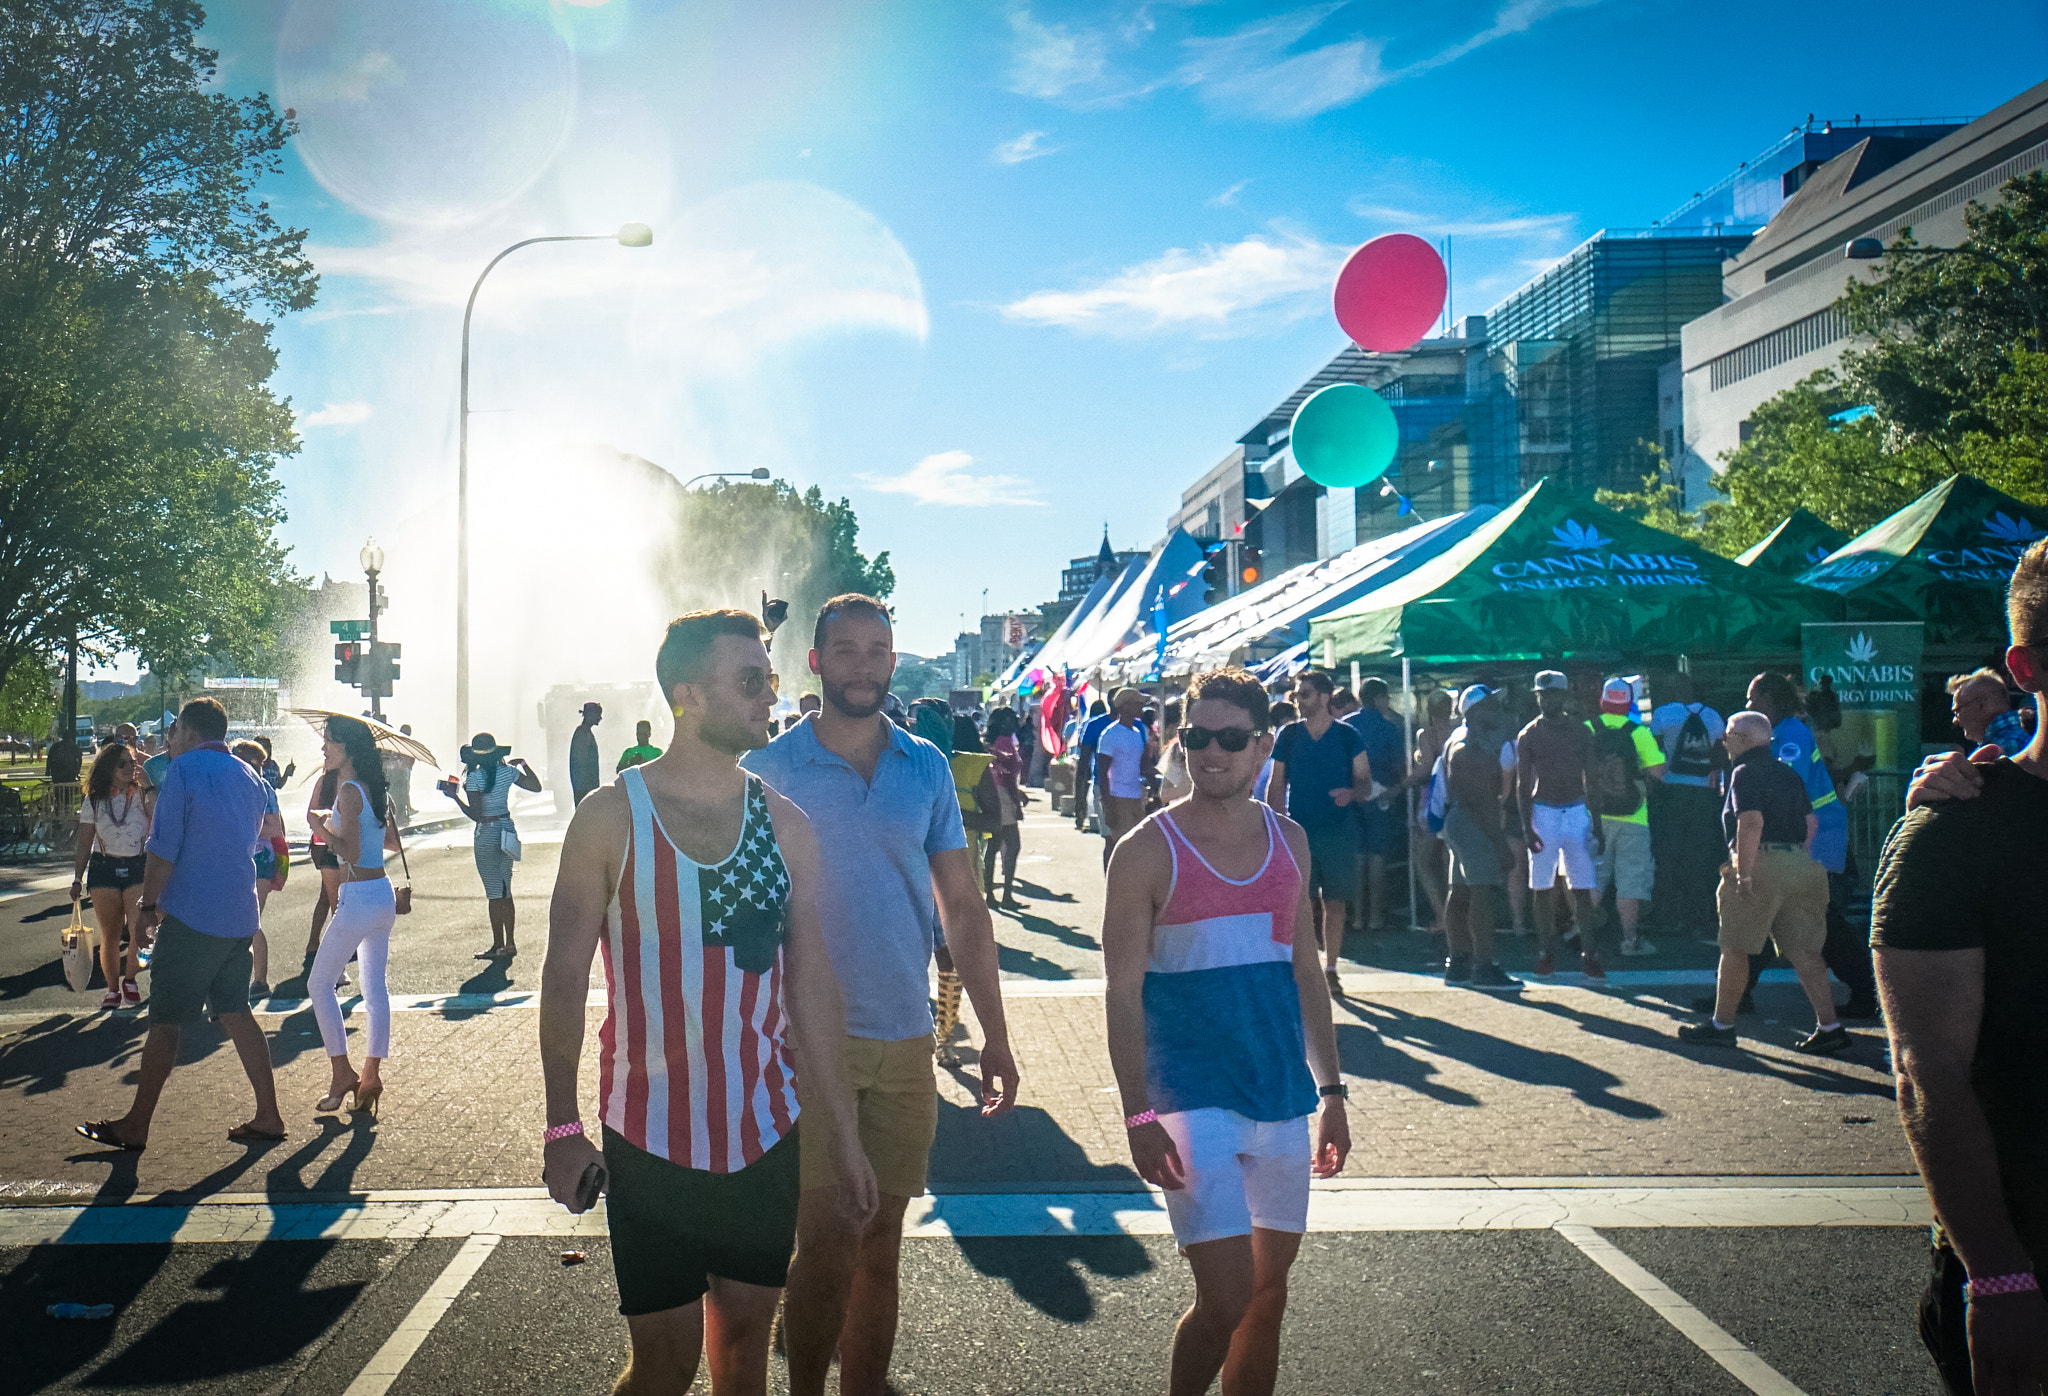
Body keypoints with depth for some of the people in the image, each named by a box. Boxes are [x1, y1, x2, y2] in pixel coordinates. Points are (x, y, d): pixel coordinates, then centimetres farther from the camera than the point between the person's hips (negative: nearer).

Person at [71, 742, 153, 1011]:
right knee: (110, 936, 4)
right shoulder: (93, 801, 5)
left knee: (138, 930, -14)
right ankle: (112, 989, 18)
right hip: (104, 869, 1)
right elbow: (84, 845, 9)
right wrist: (77, 879, 6)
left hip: (138, 868, -1)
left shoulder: (143, 795, 3)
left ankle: (130, 981, 8)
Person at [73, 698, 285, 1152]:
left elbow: (164, 848, -13)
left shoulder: (184, 770, -10)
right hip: (240, 915, 7)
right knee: (235, 1012, 13)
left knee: (165, 1021, 1)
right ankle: (268, 1116, 12)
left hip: (193, 915, -7)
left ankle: (135, 1127, 9)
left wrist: (148, 903, -3)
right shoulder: (249, 777, 12)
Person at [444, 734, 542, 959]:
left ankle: (498, 945, 5)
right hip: (507, 830, 6)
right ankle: (509, 944, 18)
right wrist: (524, 764, 19)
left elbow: (475, 814, -19)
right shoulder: (507, 771, -1)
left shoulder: (475, 777, -16)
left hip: (486, 833, -6)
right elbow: (536, 786, 10)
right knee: (505, 891, 14)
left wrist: (454, 795, -10)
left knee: (494, 892, 0)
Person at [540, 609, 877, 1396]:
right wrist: (563, 1127, -6)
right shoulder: (611, 817, -8)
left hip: (766, 1134, 3)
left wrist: (842, 1137, 4)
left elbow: (812, 984, 4)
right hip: (650, 1140, -3)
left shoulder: (784, 824, 1)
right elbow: (565, 977, -4)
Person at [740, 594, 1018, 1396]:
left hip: (904, 1040, 3)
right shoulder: (767, 770, -2)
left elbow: (963, 908, 7)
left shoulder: (927, 767, 5)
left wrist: (995, 1035, 4)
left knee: (880, 1247, 11)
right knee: (829, 1245, -6)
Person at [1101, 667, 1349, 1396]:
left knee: (1270, 1295, 12)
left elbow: (1305, 974, 14)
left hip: (1283, 1099, 5)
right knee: (1227, 1299, -10)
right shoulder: (1148, 851, -8)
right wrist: (1140, 1117, -15)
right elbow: (1122, 994, -9)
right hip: (1194, 1098, -5)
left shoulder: (1289, 842, 7)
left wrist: (1331, 1091, 12)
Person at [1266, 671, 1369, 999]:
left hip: (1339, 830, 0)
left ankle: (1330, 970, 13)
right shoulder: (1288, 735, 6)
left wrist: (1351, 792, -18)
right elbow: (1276, 785, 9)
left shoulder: (1347, 736, 3)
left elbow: (1365, 782, 5)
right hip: (1299, 830, 0)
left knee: (1334, 902, 3)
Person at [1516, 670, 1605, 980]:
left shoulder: (1581, 731, 4)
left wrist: (1596, 821, 3)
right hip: (1543, 813, -1)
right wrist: (1527, 827, -7)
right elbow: (1522, 784, 1)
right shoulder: (1529, 736, 1)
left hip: (1577, 812, 1)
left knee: (1582, 887, -1)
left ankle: (1588, 953, 2)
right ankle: (1546, 953, 11)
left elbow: (1591, 778, 8)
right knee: (1543, 887, 2)